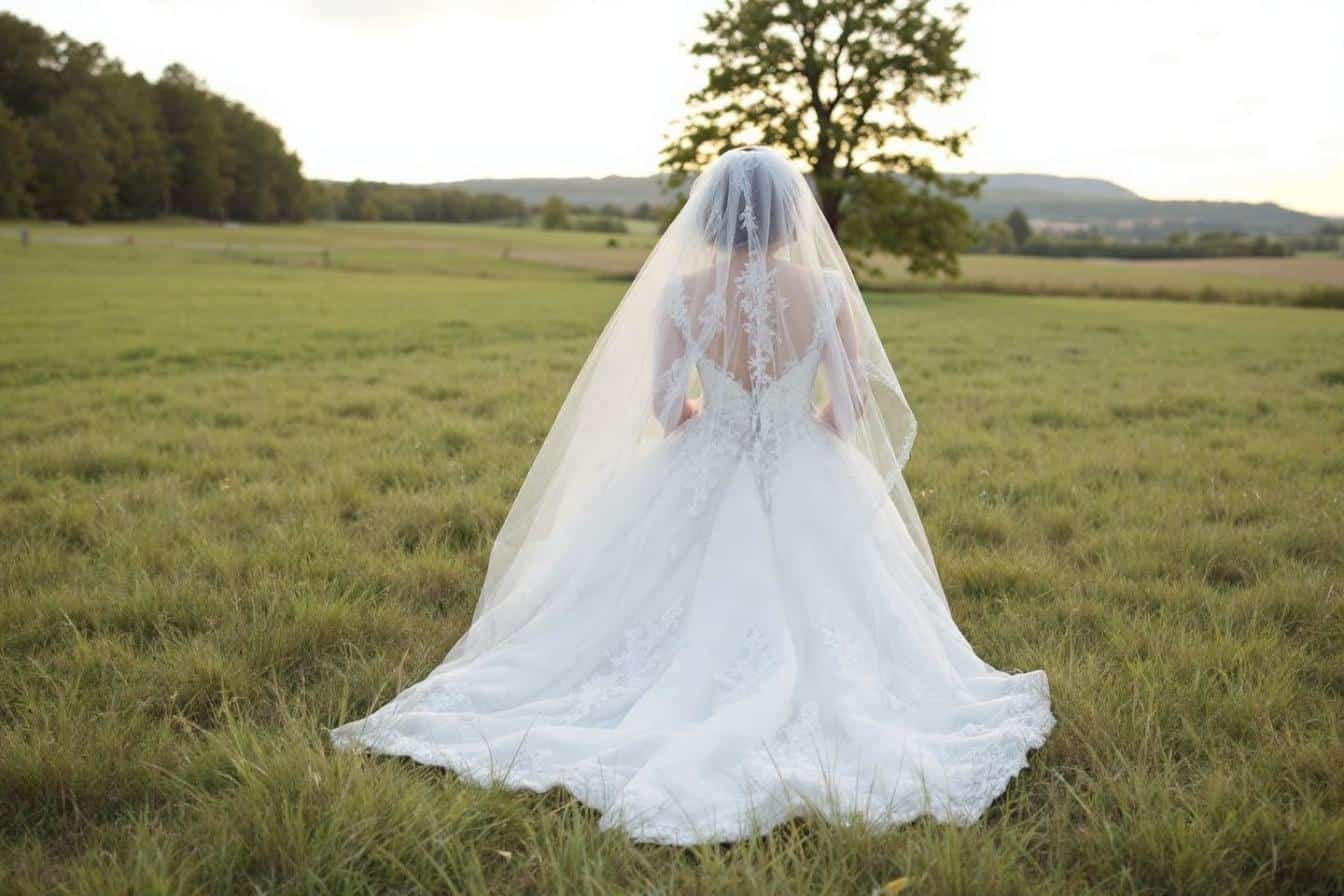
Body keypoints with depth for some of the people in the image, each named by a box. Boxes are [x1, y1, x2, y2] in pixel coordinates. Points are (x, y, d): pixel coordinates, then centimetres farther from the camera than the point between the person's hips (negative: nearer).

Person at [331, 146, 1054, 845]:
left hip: (699, 486, 1)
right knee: (816, 623, 20)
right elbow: (853, 403, -5)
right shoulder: (829, 290, -12)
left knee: (684, 623, 22)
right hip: (807, 489, 0)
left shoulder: (679, 291, -12)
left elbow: (662, 405, -7)